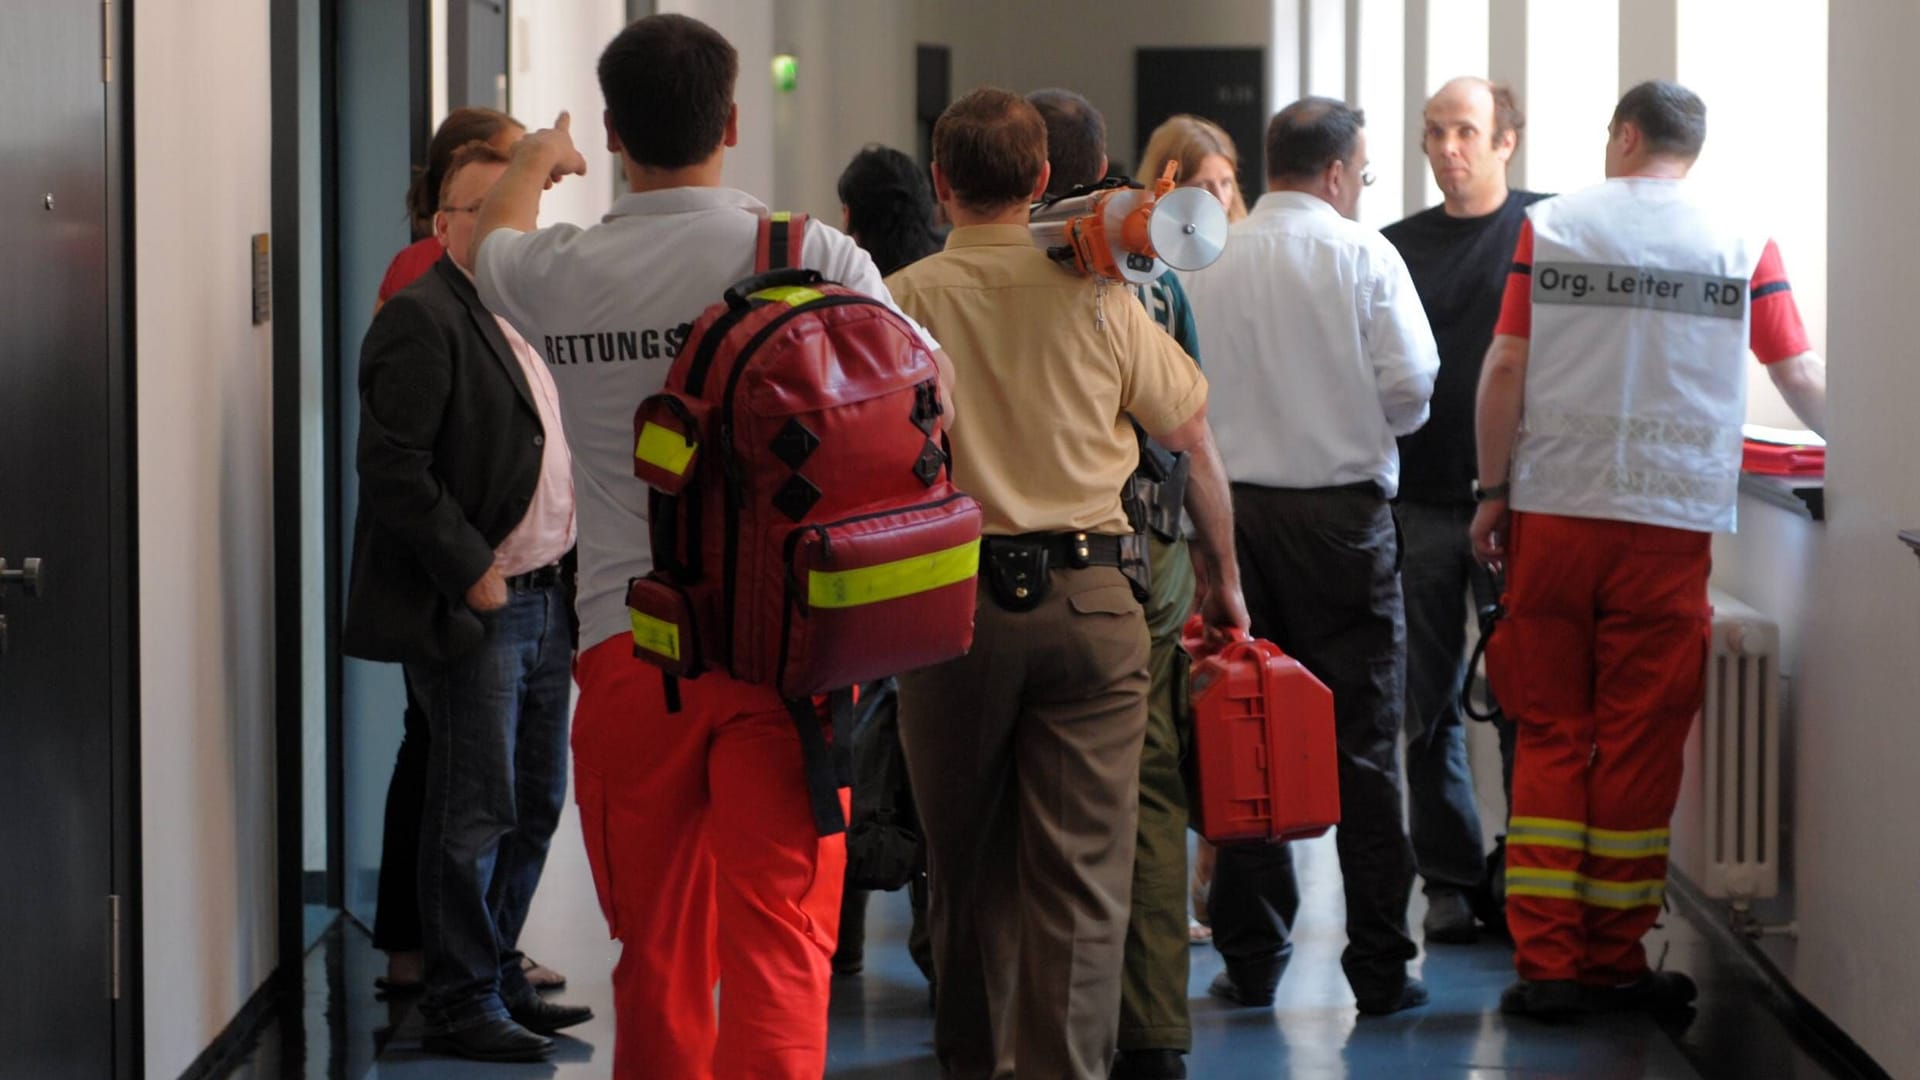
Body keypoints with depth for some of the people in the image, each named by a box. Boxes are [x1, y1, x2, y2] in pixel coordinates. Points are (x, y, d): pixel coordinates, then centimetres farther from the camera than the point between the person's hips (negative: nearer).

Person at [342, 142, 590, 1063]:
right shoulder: (421, 319, -11)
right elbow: (392, 466, -19)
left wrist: (568, 571, 12)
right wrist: (471, 572, -19)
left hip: (543, 599, 9)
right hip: (471, 610, -9)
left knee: (534, 809, 14)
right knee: (474, 815, -3)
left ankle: (497, 979, 25)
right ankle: (460, 1005, 5)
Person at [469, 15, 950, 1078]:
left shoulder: (558, 274, 2)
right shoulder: (814, 256, -5)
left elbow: (490, 242, 28)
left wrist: (534, 159, 49)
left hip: (627, 646, 2)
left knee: (657, 959, 12)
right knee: (779, 949, -4)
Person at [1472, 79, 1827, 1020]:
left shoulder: (1550, 227, 3)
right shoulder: (1741, 246, 2)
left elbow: (1504, 369, 0)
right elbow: (1803, 381, 5)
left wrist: (1493, 493, 8)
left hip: (1552, 513, 1)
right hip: (1671, 520, -1)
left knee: (1549, 734, 6)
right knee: (1639, 743, 5)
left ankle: (1546, 960, 1)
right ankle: (1611, 959, 11)